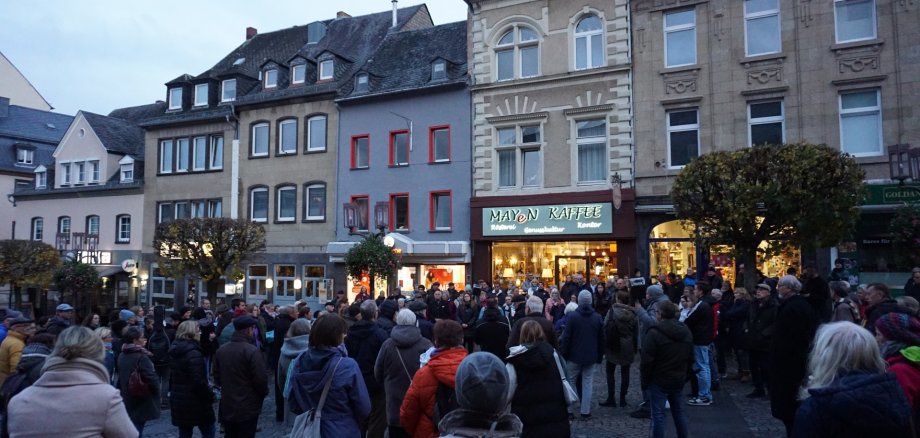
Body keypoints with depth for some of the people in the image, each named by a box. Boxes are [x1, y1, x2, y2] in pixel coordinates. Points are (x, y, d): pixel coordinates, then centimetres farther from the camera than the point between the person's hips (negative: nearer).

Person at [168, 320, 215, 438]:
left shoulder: (175, 351, 8)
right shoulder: (194, 353, -20)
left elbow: (173, 375, 17)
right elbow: (198, 381, -23)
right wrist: (210, 395, -12)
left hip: (178, 400, 8)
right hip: (195, 401, -8)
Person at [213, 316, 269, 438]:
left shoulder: (221, 349, 3)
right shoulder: (252, 351, -21)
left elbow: (217, 376, 11)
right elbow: (261, 378, -20)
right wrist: (264, 393, -1)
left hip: (227, 406, 7)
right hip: (248, 407, -6)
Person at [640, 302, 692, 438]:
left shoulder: (654, 332, -19)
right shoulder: (686, 331, 5)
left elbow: (647, 360, -18)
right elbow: (690, 358, 13)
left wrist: (644, 380, -7)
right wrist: (684, 374, 20)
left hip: (659, 380, -7)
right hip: (679, 379, 7)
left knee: (658, 414, 1)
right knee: (679, 410, 18)